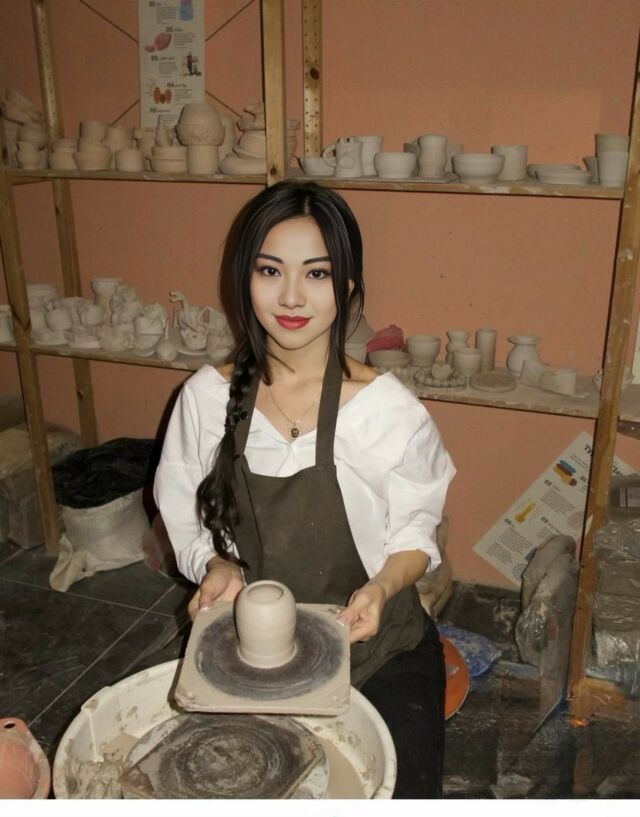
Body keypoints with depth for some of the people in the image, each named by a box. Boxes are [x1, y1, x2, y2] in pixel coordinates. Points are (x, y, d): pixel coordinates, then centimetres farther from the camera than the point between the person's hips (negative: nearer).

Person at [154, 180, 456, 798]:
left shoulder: (390, 410, -14)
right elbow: (185, 522, 5)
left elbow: (414, 533, -1)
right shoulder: (206, 398, -7)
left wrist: (381, 586, -20)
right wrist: (216, 568, -15)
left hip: (373, 647, -1)